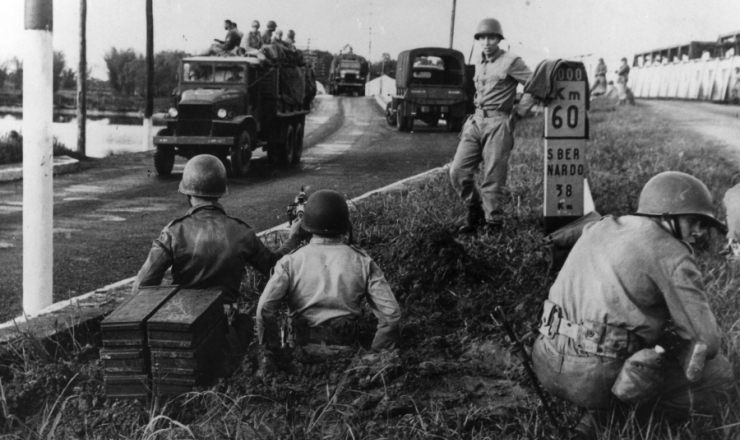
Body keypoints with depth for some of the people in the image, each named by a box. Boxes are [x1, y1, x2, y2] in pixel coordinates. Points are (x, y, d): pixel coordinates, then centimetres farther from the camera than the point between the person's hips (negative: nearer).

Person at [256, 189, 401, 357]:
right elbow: (391, 312, -2)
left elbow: (265, 308, -11)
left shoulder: (291, 262, -2)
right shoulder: (361, 262, 1)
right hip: (346, 351, 1)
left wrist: (272, 350, 2)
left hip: (303, 351, 0)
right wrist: (377, 355, 9)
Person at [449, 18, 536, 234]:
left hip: (498, 124, -7)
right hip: (476, 122, 7)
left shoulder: (511, 62, -5)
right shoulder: (479, 64, 17)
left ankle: (493, 223, 9)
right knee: (458, 171, -1)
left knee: (493, 179, -4)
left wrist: (518, 112, -7)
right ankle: (475, 212, 17)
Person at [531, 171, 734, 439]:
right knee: (719, 374, 9)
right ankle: (607, 405, 0)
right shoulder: (673, 256, -8)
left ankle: (603, 402, 12)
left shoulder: (600, 228, 13)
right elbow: (704, 343, -8)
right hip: (598, 377, -7)